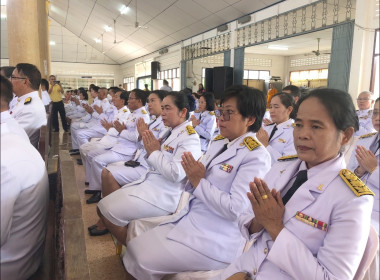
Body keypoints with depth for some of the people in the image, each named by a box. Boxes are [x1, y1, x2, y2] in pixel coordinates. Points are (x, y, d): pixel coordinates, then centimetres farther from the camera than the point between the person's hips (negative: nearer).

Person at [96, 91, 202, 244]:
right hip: (151, 183, 10)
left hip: (164, 195, -9)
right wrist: (150, 149, -2)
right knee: (103, 206, 8)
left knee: (108, 211, -12)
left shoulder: (189, 137, -15)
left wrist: (154, 152, -14)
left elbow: (176, 174, -26)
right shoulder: (171, 132, 12)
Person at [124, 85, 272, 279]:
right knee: (134, 247, 3)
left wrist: (199, 182, -18)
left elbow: (235, 209, -24)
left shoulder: (255, 156, -17)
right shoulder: (218, 142, 8)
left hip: (215, 240, -7)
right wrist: (191, 175, -10)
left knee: (145, 262, -9)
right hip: (190, 220, 8)